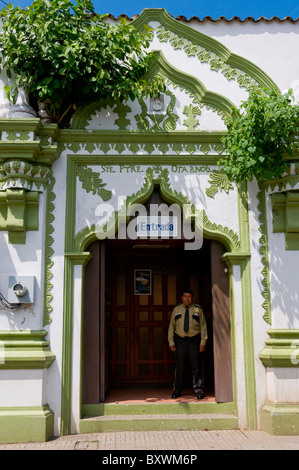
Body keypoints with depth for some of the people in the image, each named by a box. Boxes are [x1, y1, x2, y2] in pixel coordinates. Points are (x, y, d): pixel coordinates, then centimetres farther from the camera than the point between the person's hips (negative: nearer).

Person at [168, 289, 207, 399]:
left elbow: (203, 326, 3)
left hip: (194, 340, -1)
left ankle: (198, 390, 8)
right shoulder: (176, 309, 8)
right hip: (180, 340, 1)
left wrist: (203, 342, -4)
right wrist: (171, 342, 1)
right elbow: (171, 326, 8)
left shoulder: (198, 309, 4)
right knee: (179, 365, 3)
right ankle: (177, 389, 14)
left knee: (196, 365, -1)